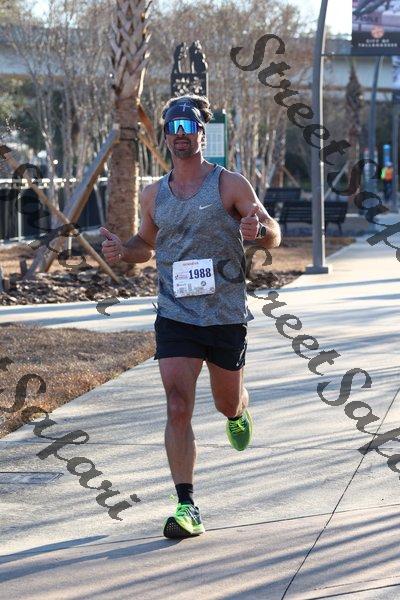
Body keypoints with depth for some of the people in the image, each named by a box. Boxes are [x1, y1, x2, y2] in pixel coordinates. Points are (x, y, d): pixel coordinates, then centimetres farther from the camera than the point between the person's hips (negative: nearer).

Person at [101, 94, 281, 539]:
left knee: (227, 404, 17)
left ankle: (239, 412, 56)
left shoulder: (230, 185, -4)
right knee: (177, 410, -12)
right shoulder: (154, 195, 7)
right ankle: (186, 508, -8)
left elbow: (274, 238, -2)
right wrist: (122, 250, -1)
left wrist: (258, 228, -27)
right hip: (175, 317, 1)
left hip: (227, 317, -1)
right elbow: (147, 245, 22)